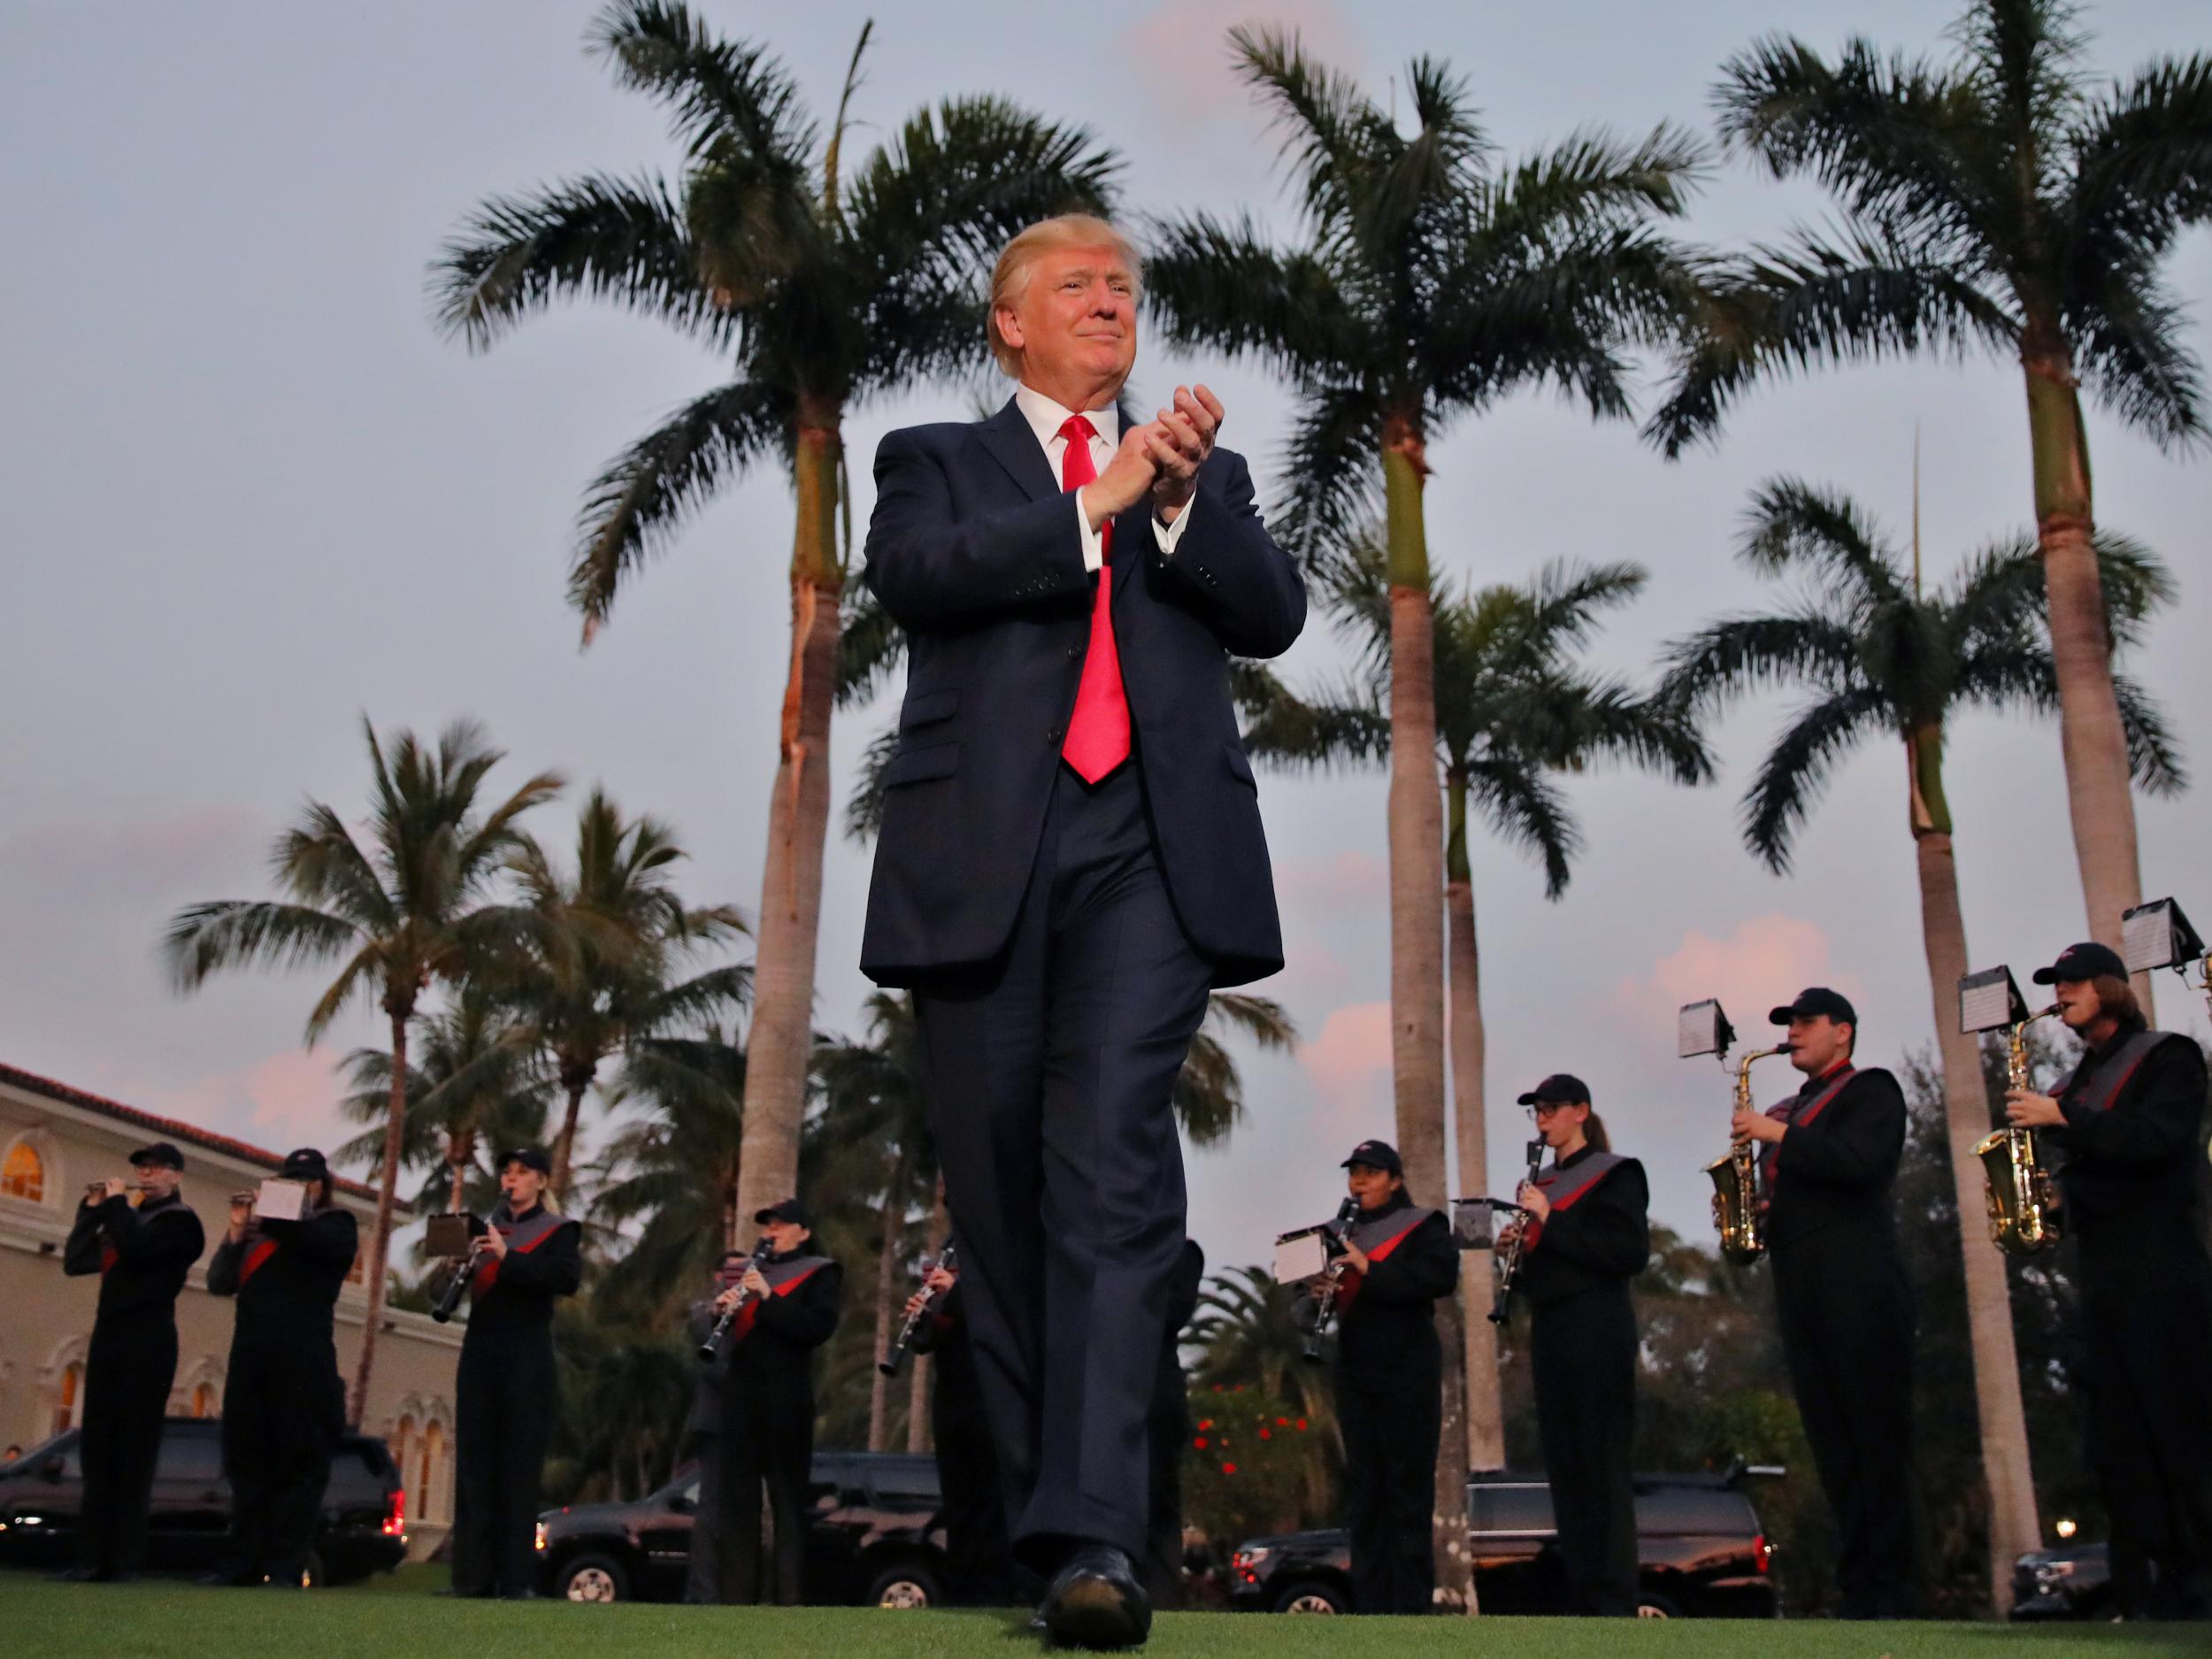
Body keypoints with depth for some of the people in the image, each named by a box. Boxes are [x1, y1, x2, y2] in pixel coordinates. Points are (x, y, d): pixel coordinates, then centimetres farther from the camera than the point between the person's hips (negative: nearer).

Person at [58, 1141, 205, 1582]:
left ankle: (124, 1558, -8)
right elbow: (74, 1262, 15)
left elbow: (136, 1250, -19)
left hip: (148, 1339, -8)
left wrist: (115, 1204, -7)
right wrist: (93, 1209, 8)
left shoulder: (179, 1219, -1)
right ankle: (92, 1556, 5)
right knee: (97, 1447, 4)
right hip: (108, 1335, 8)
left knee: (134, 1448, -8)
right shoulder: (127, 1219, 22)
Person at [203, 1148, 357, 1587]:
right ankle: (243, 1562, 8)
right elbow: (220, 1282, 12)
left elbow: (317, 1241, -14)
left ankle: (286, 1567, -5)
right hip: (251, 1355, 5)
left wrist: (267, 1218, -5)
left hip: (303, 1360, -5)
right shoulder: (260, 1230, 22)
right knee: (246, 1461, 4)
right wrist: (237, 1231, -2)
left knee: (298, 1462, -5)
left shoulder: (336, 1223, 9)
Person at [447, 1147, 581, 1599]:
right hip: (479, 1355, 4)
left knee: (520, 1468, -4)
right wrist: (462, 1265, -10)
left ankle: (518, 1579, -4)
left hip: (528, 1361, -4)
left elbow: (568, 1278, -14)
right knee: (474, 1465, 2)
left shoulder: (558, 1230, 4)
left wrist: (508, 1259, -23)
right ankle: (473, 1575, 5)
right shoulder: (485, 1228, 16)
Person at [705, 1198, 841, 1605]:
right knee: (736, 1496, 5)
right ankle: (738, 1593, 9)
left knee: (787, 1497, -5)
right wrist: (720, 1309, -7)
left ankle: (787, 1594, -5)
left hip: (787, 1399, -5)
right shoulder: (749, 1270, 20)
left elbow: (818, 1328, -12)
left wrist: (769, 1297, -20)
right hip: (739, 1396, 5)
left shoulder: (820, 1273, 4)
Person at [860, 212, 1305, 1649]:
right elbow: (910, 573, -3)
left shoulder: (1204, 473, 24)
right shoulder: (938, 461, 19)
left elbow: (1274, 615, 8)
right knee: (1001, 1188, 4)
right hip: (983, 852, 0)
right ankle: (1036, 1499, 19)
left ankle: (1095, 1539, -18)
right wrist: (1092, 506, -7)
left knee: (1115, 1169, -14)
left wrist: (1182, 496, -8)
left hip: (1152, 854, 0)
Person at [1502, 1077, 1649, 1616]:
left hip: (1597, 1333, -7)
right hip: (1550, 1331, 8)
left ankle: (1616, 1604, -5)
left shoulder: (1614, 1173, -3)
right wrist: (1520, 1250, 0)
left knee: (1603, 1465, -8)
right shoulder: (1543, 1183, 17)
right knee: (1563, 1465, 6)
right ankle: (1581, 1598, 11)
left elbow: (1631, 1252, -16)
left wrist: (1552, 1223, -18)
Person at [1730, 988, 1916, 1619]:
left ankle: (1892, 1591, -4)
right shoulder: (1786, 1111, 23)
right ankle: (1858, 1590, 6)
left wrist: (1778, 1135, -12)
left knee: (1877, 1440, -6)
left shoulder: (1871, 1089, 3)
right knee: (1832, 1446, 5)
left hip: (1857, 1285, -7)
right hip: (1798, 1289, 7)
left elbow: (1862, 1162, -16)